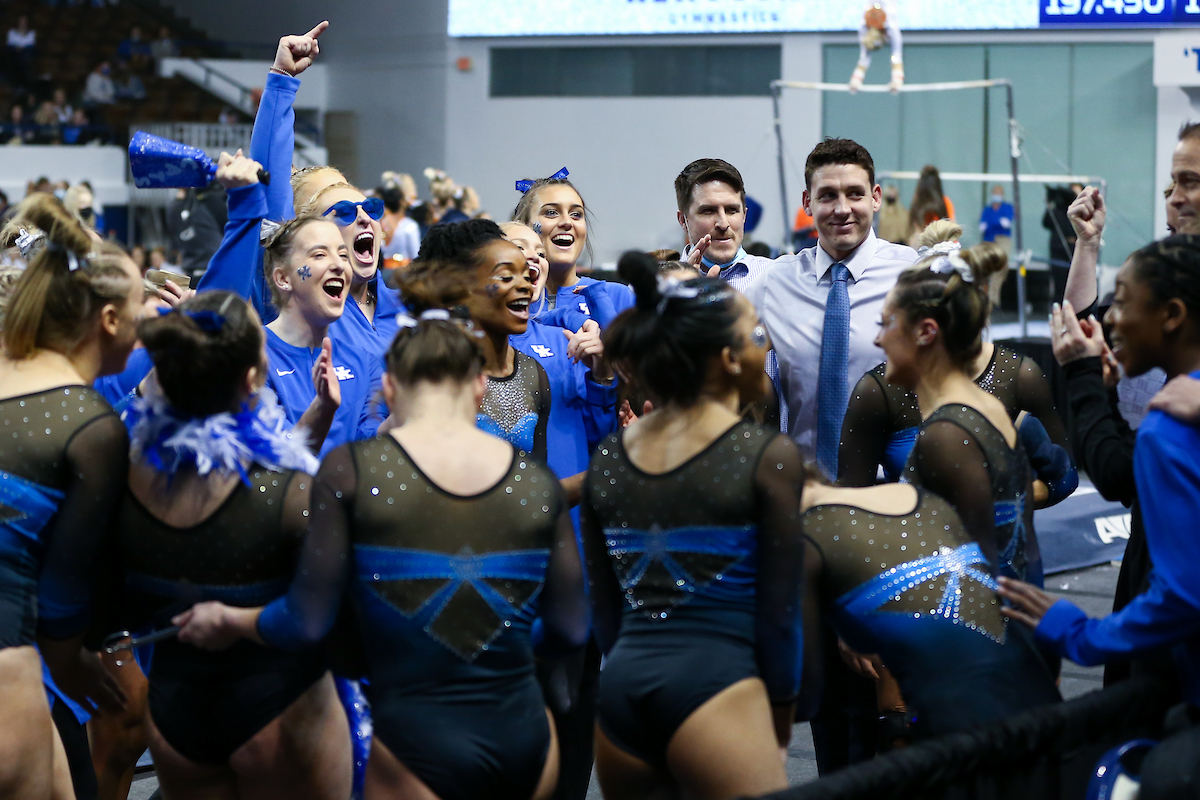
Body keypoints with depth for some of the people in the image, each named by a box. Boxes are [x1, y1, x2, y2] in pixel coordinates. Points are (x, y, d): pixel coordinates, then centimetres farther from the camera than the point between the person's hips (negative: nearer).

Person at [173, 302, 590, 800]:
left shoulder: (352, 470, -7)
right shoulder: (535, 479, 2)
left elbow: (305, 624, -5)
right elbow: (570, 631, 7)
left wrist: (229, 621, 16)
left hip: (421, 749, -3)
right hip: (526, 741, 4)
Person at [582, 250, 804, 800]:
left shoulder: (608, 458, 11)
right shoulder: (769, 457, -5)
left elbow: (603, 608, 15)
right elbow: (779, 606, -2)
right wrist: (782, 703, 12)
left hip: (620, 688, 6)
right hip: (716, 685, -6)